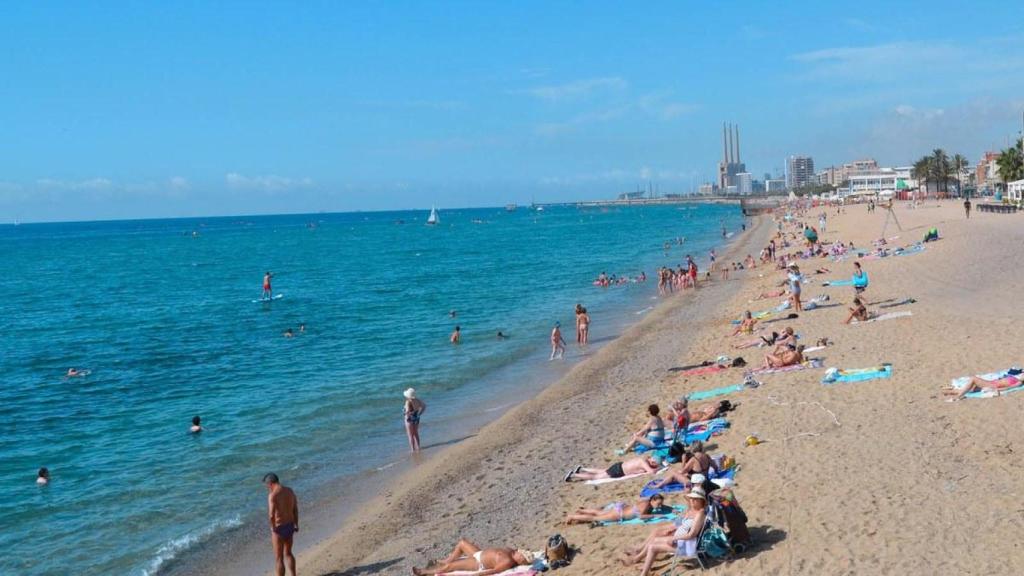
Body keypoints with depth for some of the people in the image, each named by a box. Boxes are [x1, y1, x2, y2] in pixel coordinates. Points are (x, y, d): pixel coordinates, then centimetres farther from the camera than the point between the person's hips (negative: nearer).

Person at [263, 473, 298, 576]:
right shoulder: (290, 491, 3)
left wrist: (273, 528, -10)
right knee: (288, 553, 25)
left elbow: (271, 515, -27)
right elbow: (295, 510, 9)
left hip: (279, 528, -7)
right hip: (290, 526, 7)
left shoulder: (273, 495, -20)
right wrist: (296, 525, 18)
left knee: (279, 558, 5)